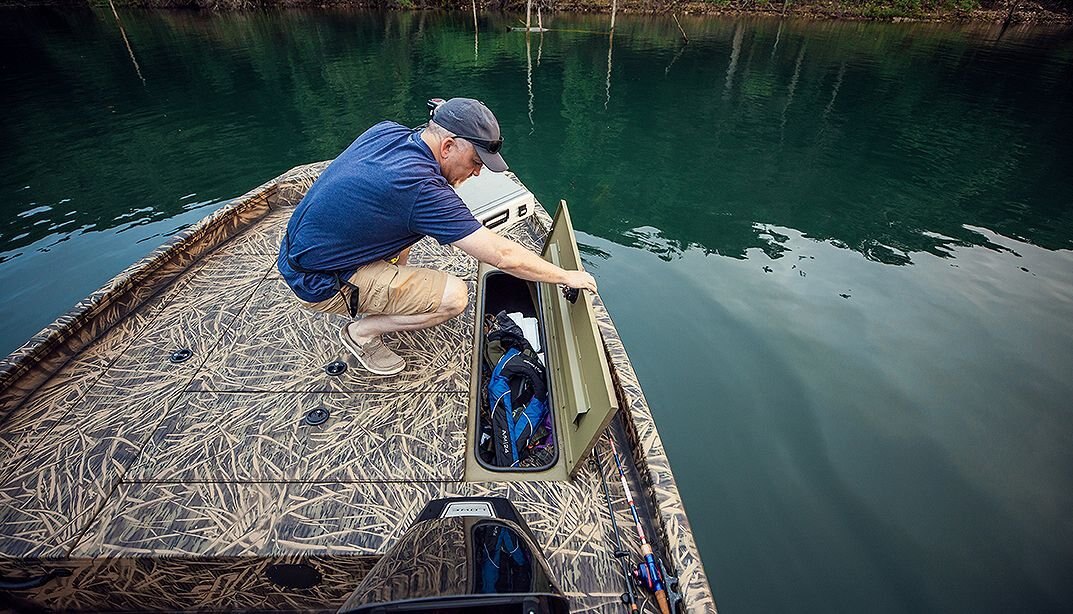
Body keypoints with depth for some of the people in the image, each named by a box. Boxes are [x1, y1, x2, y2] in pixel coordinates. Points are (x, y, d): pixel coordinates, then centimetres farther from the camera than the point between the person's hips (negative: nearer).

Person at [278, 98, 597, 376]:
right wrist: (567, 276, -12)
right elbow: (504, 256, -25)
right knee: (454, 296, -18)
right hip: (319, 284, -9)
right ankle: (362, 331, 2)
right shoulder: (423, 190, -28)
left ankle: (384, 297, 22)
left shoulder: (387, 130, -4)